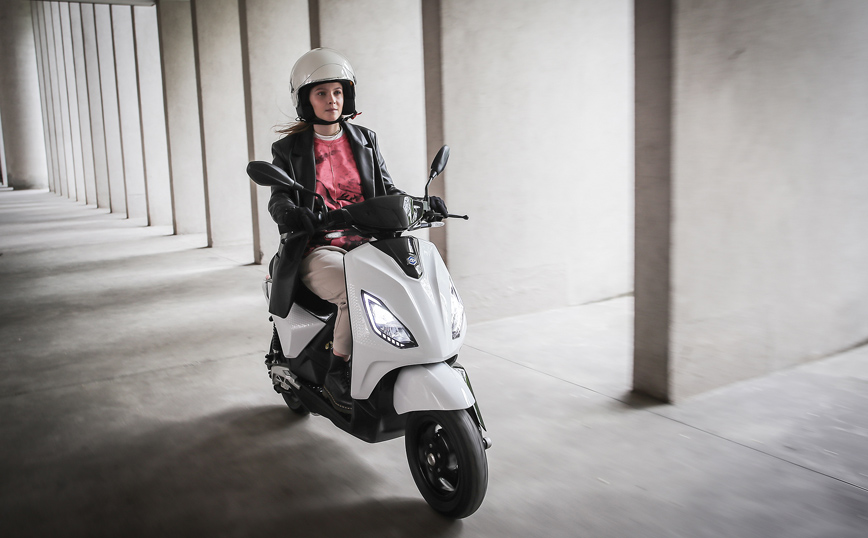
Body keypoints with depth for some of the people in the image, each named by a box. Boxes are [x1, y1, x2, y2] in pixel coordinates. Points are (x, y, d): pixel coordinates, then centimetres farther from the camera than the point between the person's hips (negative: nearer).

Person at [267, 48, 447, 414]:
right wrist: (288, 212, -30)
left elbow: (385, 189, 14)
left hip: (366, 243, 4)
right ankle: (335, 377, -14)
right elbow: (278, 197, -5)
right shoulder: (290, 149, 6)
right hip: (318, 249, -4)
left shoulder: (365, 140, 16)